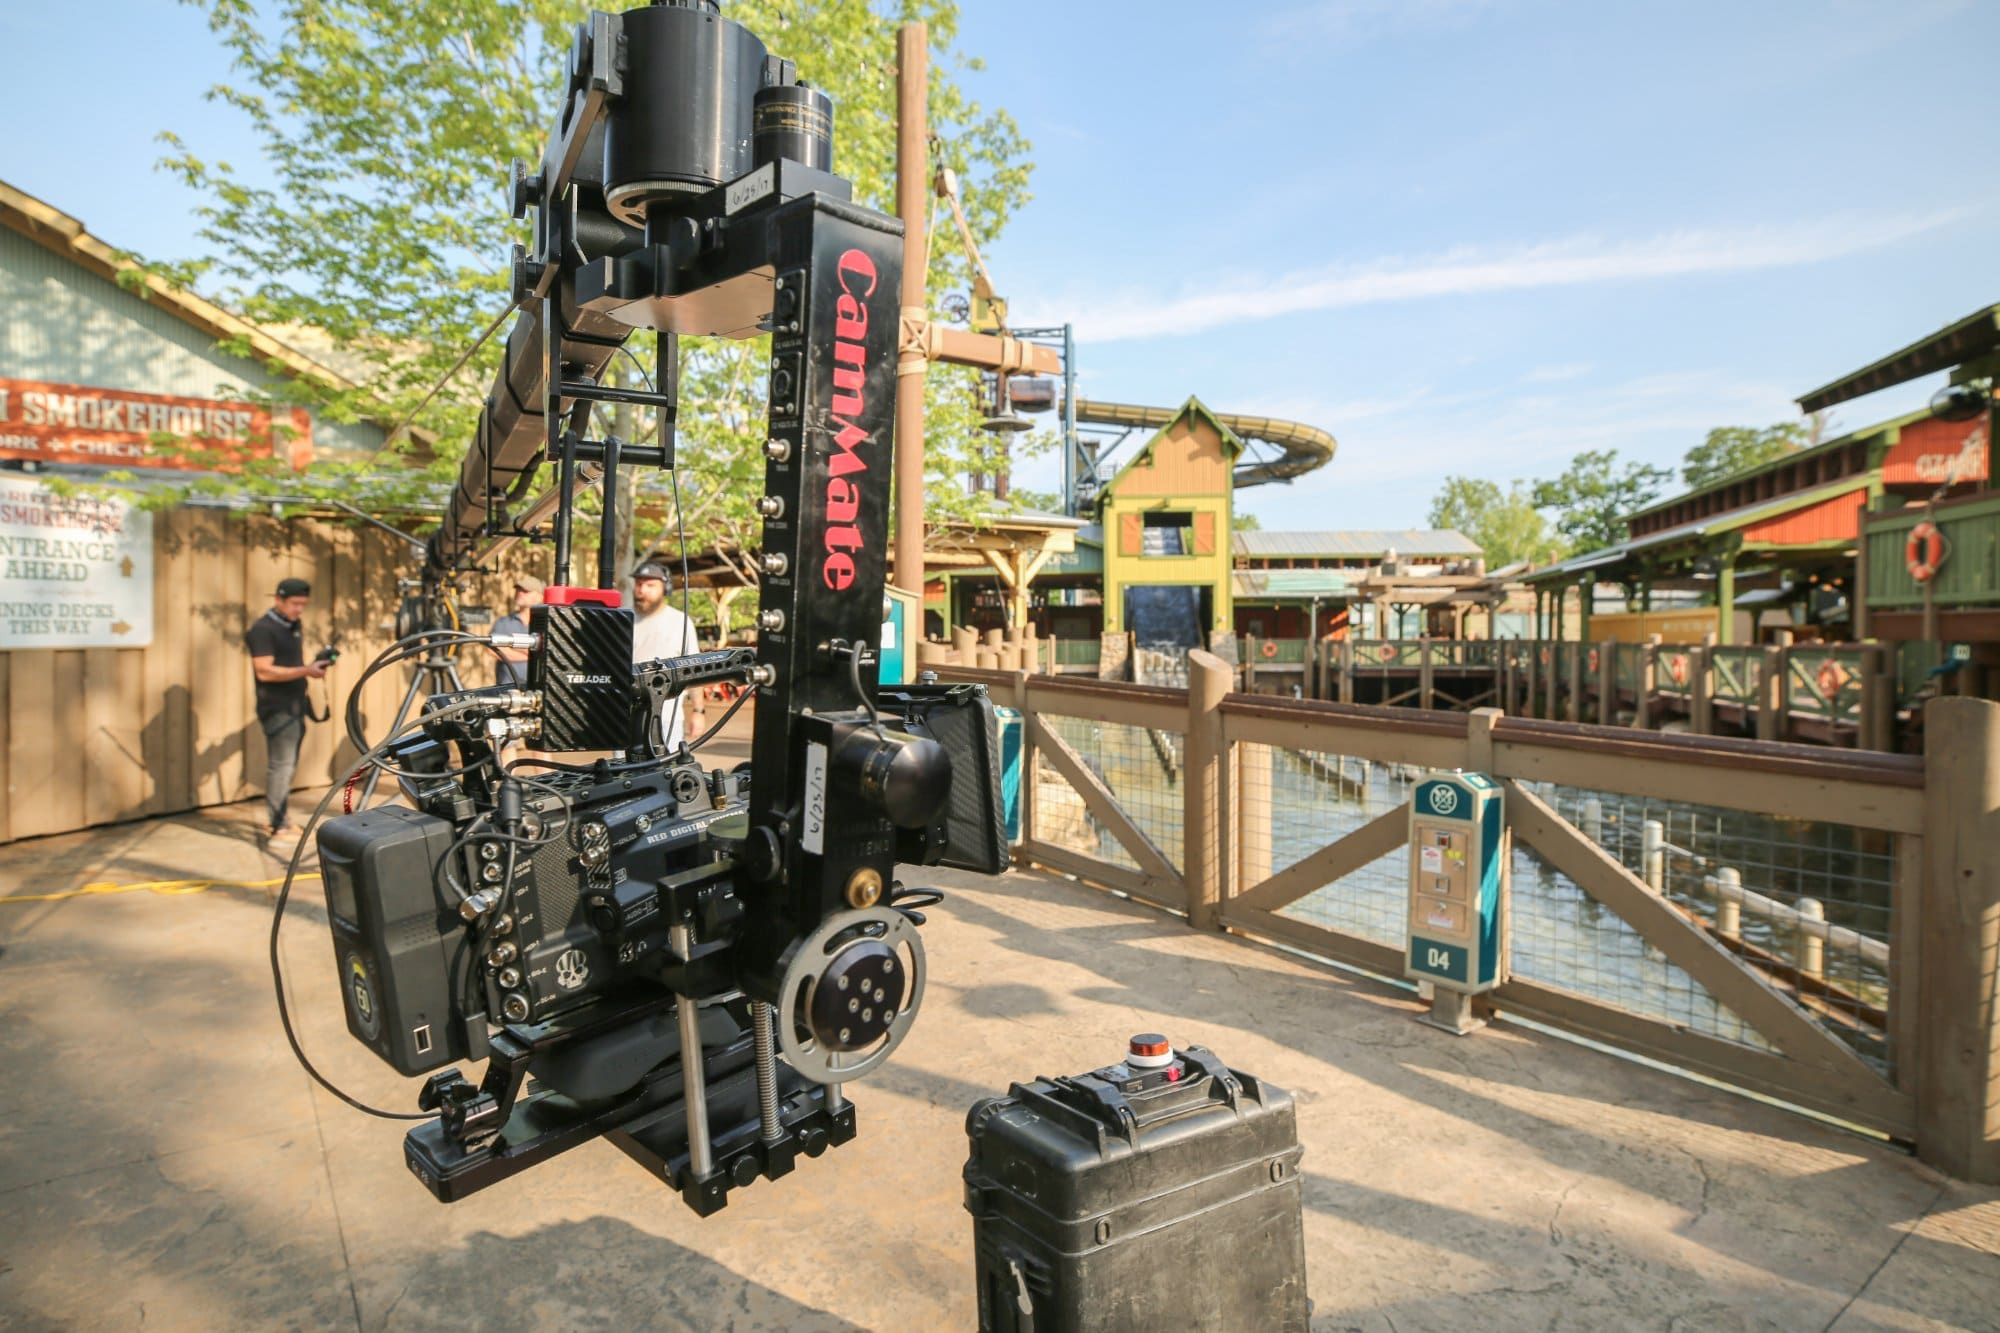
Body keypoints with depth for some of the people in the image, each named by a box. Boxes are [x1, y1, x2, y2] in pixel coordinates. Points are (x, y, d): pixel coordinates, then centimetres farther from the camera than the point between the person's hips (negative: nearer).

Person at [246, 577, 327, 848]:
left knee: (287, 765, 14)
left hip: (295, 706, 9)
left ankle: (282, 819, 24)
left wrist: (311, 667, 7)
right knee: (281, 766, -10)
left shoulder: (294, 627, 14)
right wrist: (305, 670, -26)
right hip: (277, 709, -9)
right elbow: (265, 671, -21)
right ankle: (279, 831, -7)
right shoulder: (263, 629, -13)